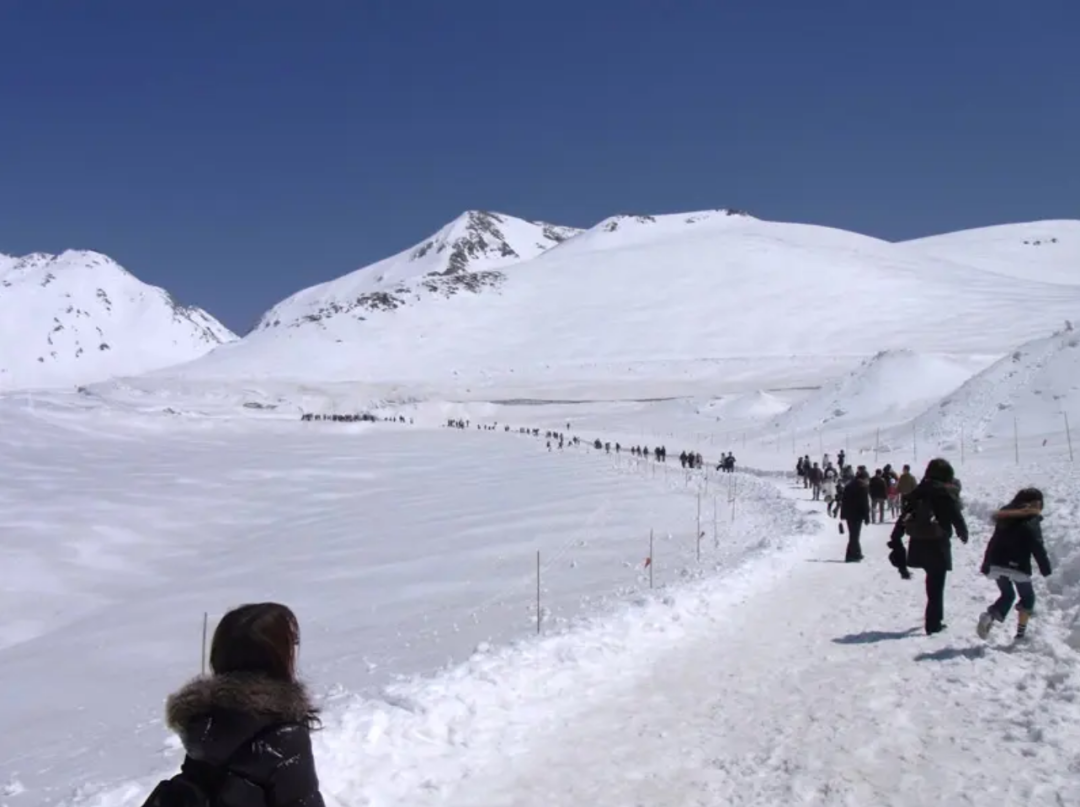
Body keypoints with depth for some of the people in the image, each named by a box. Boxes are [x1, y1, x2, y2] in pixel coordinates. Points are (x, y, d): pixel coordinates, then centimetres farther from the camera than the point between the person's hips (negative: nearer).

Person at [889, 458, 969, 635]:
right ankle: (933, 623, 3)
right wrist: (963, 533, 13)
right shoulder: (944, 493, -12)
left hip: (918, 545, 6)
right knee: (936, 585, 2)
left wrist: (895, 541, 9)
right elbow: (956, 517, -8)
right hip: (937, 544, -6)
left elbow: (902, 518, 5)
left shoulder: (917, 492, 5)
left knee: (933, 582, 24)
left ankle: (934, 618, 33)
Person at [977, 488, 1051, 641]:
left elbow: (993, 542, 14)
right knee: (1027, 597, 15)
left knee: (1007, 595, 19)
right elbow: (1038, 548, -12)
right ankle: (1021, 631, 13)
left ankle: (989, 615, -6)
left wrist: (986, 565, 18)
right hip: (1018, 567, -5)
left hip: (997, 565, 5)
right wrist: (1046, 569, -6)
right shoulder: (1032, 521, -6)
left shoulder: (1005, 516, 13)